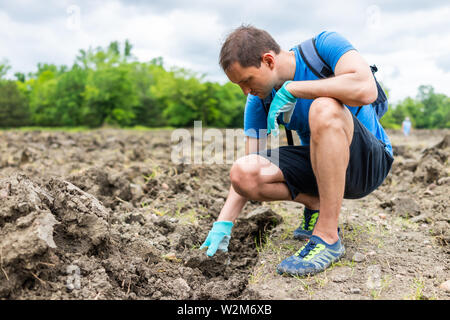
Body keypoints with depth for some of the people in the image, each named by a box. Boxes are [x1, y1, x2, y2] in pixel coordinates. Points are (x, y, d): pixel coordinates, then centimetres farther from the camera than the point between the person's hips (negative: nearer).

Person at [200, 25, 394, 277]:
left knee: (324, 108, -36)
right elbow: (249, 170, -5)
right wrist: (224, 224, -14)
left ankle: (328, 237, -28)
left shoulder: (325, 45, -16)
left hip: (369, 161, -4)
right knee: (242, 172, -19)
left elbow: (366, 89, -36)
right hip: (318, 163, 5)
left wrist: (290, 89, -29)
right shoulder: (258, 101, -4)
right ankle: (316, 204, 4)